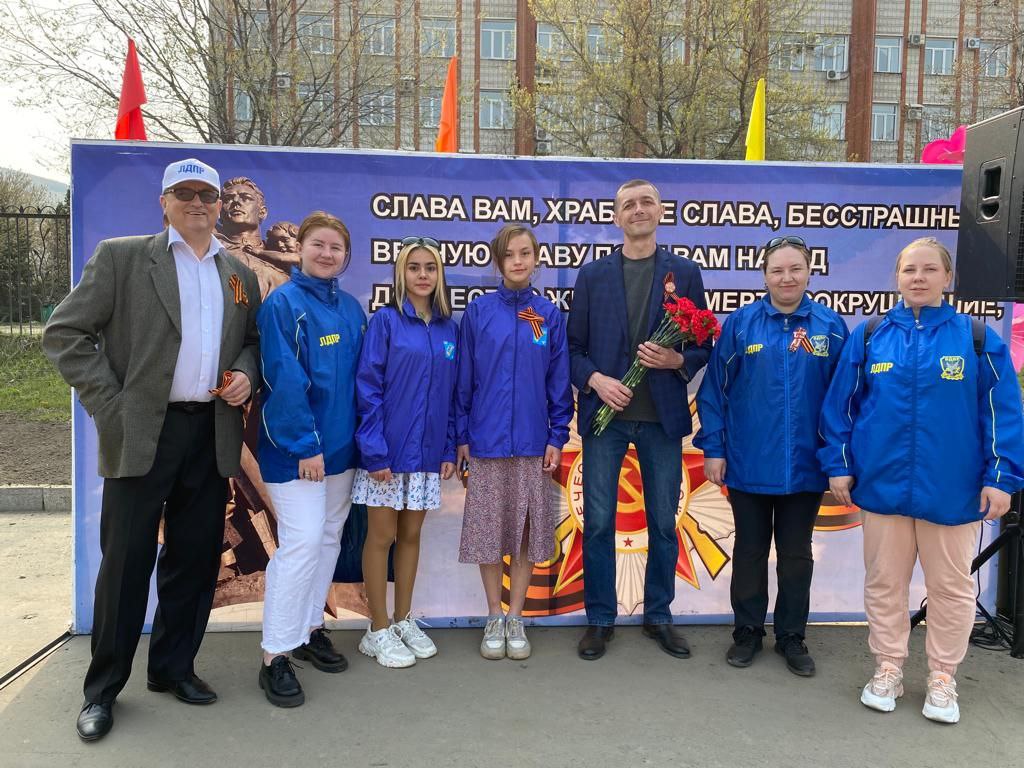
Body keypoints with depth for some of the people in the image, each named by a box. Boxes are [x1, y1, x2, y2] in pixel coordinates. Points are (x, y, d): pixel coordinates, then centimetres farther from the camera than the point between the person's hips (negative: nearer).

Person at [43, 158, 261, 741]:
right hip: (142, 433, -4)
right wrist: (109, 404, -10)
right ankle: (104, 688, 20)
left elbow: (253, 341, 22)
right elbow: (65, 333, -2)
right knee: (126, 560, 3)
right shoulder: (121, 257, 1)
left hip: (211, 436, 4)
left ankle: (174, 667, 30)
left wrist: (246, 375, 0)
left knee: (196, 557, 11)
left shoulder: (240, 276, 13)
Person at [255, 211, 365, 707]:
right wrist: (304, 444, -18)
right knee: (301, 544, -9)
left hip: (341, 444, 7)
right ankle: (276, 656, 2)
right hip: (296, 448, -7)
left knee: (329, 539, 14)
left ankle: (310, 628, 30)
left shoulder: (351, 309, 10)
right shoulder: (283, 304, -9)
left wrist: (363, 438, 8)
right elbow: (284, 381, -15)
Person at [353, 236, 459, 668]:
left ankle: (403, 621, 27)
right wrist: (375, 450, -16)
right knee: (381, 536, 5)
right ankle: (378, 632, 16)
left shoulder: (448, 328, 7)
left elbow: (452, 393, 9)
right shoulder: (385, 321, -6)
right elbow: (367, 389, -9)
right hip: (389, 449, -4)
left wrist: (450, 449, 3)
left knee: (411, 535, 13)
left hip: (427, 451, 4)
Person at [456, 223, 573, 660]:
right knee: (489, 531, 7)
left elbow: (559, 382, 4)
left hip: (533, 442, 1)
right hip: (487, 440, -1)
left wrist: (557, 437, -1)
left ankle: (516, 619, 22)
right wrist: (462, 435, -1)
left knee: (527, 532, 7)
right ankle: (494, 619, 22)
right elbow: (464, 379, 2)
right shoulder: (478, 312, 0)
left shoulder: (549, 315, 3)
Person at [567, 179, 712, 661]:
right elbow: (574, 345, 5)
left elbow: (702, 346, 6)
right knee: (598, 522, 4)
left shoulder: (685, 273, 6)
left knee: (663, 523, 9)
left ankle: (659, 616, 26)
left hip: (662, 416, 0)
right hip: (605, 411, 0)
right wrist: (595, 379, -12)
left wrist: (678, 361, -14)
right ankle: (600, 620, 19)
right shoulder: (593, 274, 7)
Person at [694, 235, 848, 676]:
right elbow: (713, 390, -3)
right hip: (748, 468, -1)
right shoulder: (740, 324, -4)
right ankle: (747, 632, 30)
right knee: (749, 552, 13)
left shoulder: (831, 328, -2)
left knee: (796, 555, 15)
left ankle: (791, 637, 31)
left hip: (805, 469, 1)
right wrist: (713, 449, -5)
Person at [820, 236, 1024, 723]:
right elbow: (840, 405, 4)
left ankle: (942, 677, 29)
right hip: (882, 484, 1)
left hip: (952, 489, -1)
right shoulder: (869, 337, 1)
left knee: (951, 586, 11)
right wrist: (838, 465, 1)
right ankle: (888, 668, 29)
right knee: (884, 582, 12)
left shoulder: (977, 338, -1)